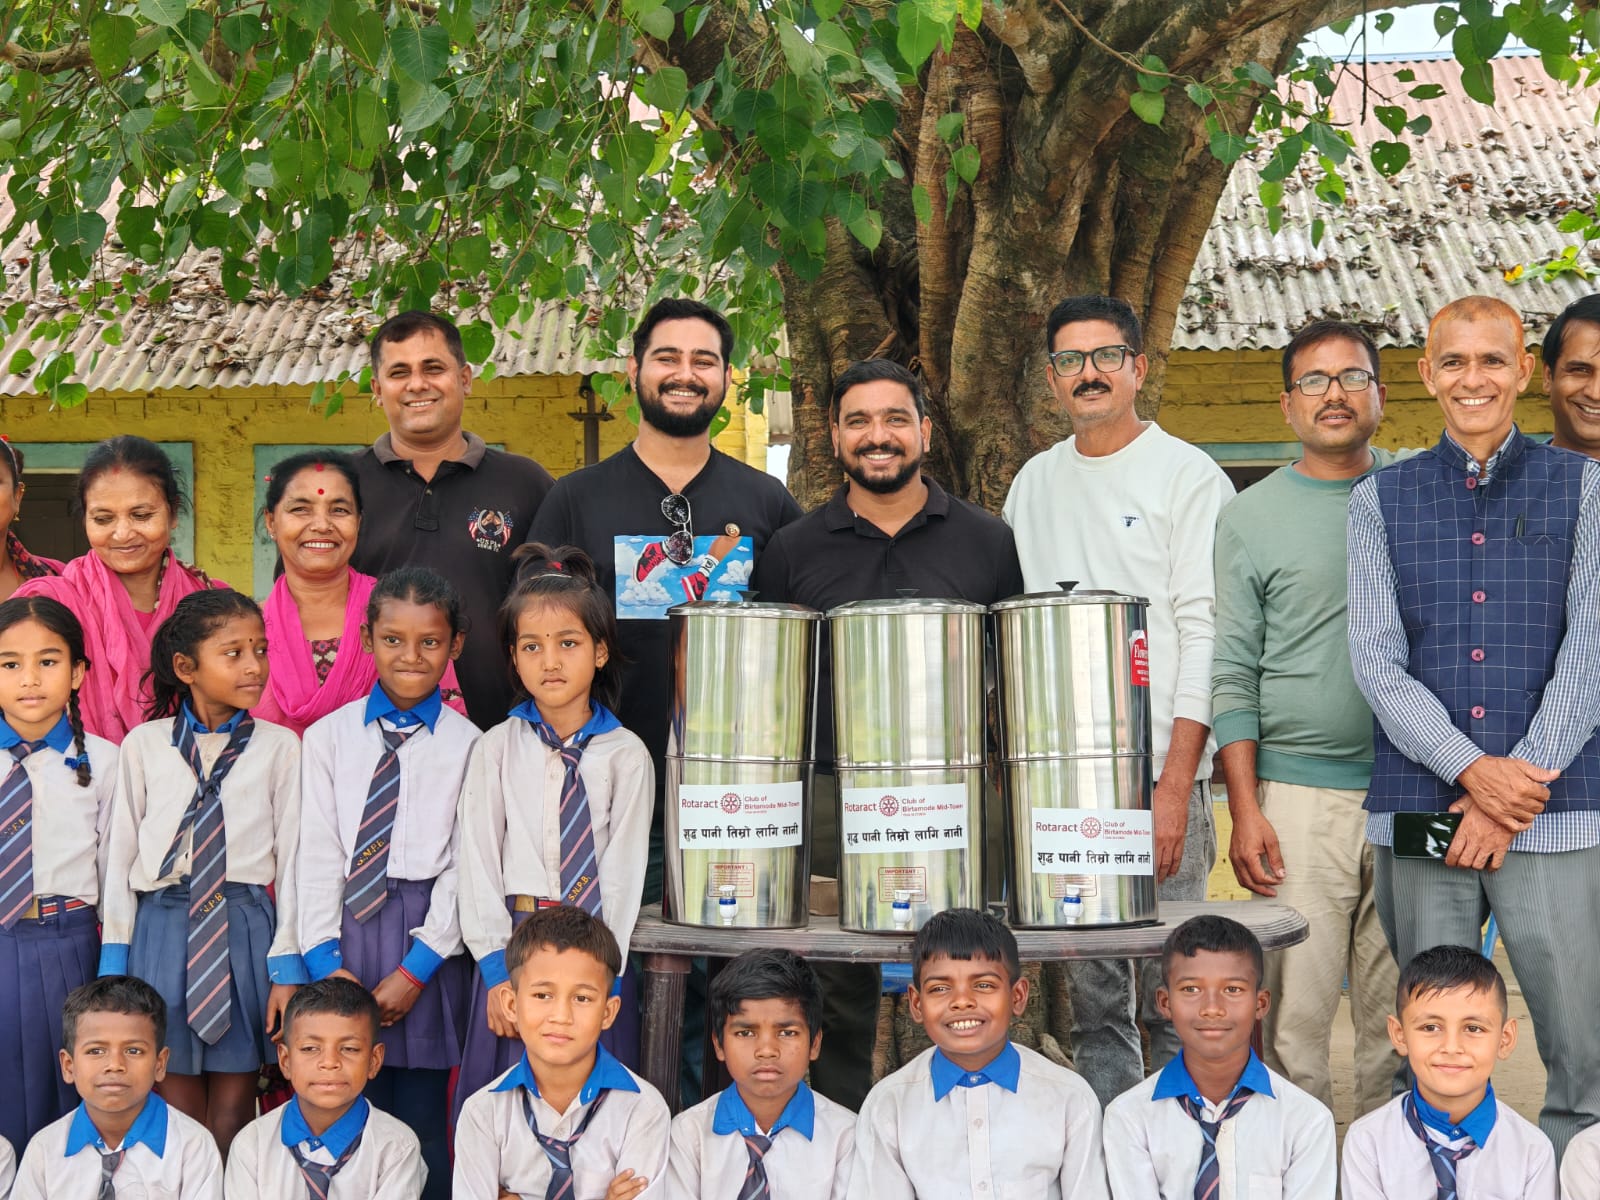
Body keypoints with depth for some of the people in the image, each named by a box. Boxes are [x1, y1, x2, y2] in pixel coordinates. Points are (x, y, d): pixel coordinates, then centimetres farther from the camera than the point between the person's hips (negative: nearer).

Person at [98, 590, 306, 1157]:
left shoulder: (278, 746, 1)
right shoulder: (144, 745, 4)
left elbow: (291, 857, 1)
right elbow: (121, 855, 6)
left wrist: (287, 965, -3)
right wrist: (115, 960, 4)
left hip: (245, 926, 0)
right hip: (163, 925, 1)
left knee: (233, 1109, 6)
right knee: (178, 1105, 6)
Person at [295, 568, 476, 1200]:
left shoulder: (467, 745, -1)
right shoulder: (328, 736, 6)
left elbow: (465, 865, -3)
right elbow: (317, 853, 3)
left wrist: (415, 969, -9)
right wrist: (325, 958, -6)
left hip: (428, 937, -1)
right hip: (345, 925, 2)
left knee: (423, 1119, 4)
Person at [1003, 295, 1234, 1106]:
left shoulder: (1188, 476, 0)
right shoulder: (1032, 485, 15)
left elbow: (1206, 636, -7)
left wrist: (1176, 783, -15)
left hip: (1158, 771, -4)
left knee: (1171, 991, -4)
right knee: (1092, 997, 8)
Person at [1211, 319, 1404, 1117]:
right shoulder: (1251, 518, 4)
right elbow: (1232, 677, 2)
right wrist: (1244, 810, -6)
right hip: (1299, 790, -2)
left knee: (1401, 1008, 6)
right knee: (1295, 1007, -3)